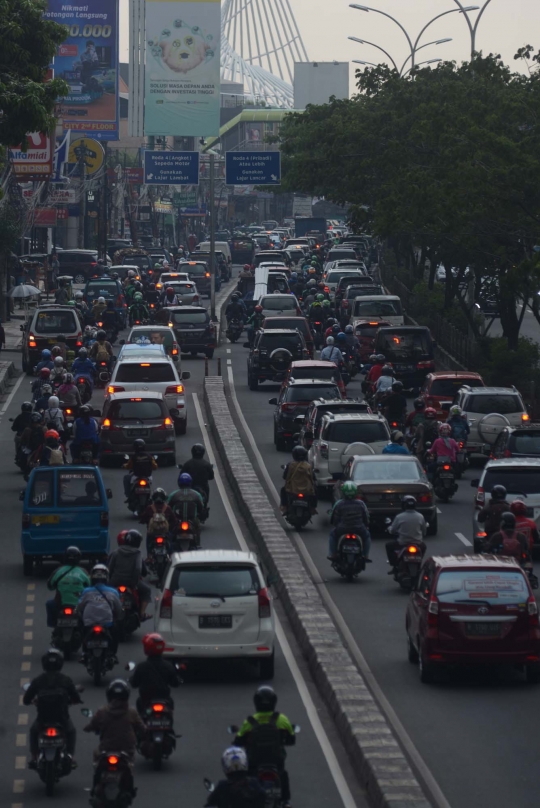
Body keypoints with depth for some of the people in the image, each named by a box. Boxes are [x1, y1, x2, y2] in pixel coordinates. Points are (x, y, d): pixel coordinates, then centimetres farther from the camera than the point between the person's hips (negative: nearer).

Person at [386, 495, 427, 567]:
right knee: (423, 546, 37)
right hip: (417, 544, 3)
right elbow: (424, 532, 7)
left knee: (389, 545, 24)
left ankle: (394, 565, 15)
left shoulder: (399, 517, -10)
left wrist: (389, 528, 26)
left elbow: (392, 531, 2)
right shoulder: (420, 517, -3)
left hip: (402, 544, -3)